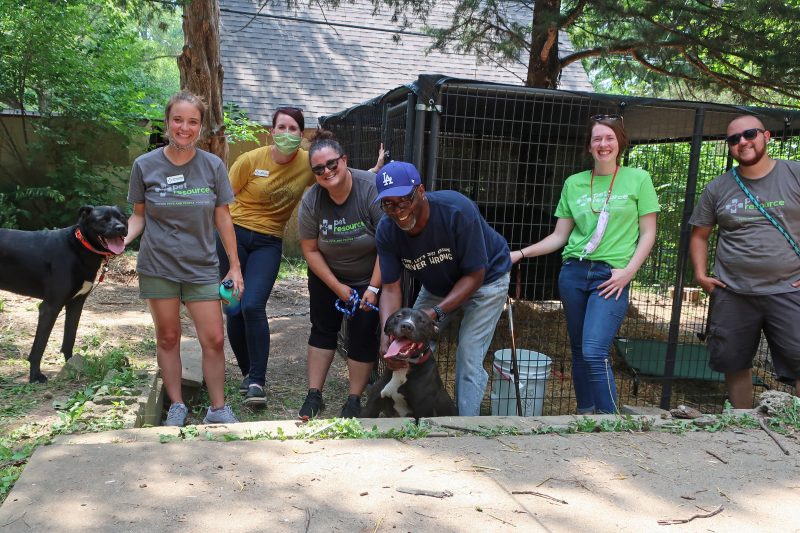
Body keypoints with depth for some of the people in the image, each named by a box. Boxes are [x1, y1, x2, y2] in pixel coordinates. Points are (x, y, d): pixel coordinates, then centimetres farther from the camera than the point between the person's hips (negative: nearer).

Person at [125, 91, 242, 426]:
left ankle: (218, 409, 14)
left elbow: (223, 219, 3)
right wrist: (121, 240, -14)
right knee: (167, 337, 10)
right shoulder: (145, 165, -2)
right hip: (158, 266, 0)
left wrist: (235, 266, 2)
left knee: (214, 340, -2)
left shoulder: (212, 166, -2)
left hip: (201, 268, 0)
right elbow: (139, 216, 6)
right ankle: (176, 406, 25)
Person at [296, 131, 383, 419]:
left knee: (363, 337, -2)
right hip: (328, 277, 3)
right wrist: (338, 287, -12)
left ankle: (354, 401, 10)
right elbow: (310, 250, -7)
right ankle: (314, 395, 15)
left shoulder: (371, 189, -26)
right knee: (322, 330, 5)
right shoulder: (311, 200, -16)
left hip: (369, 278, -3)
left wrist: (373, 288, -22)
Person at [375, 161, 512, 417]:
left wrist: (436, 313, -37)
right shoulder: (386, 231, -22)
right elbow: (391, 288, -19)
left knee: (469, 359, -13)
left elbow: (474, 275, -28)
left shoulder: (458, 210, -35)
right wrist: (387, 334, -37)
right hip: (438, 284, 5)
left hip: (485, 279, -4)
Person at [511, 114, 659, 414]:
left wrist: (628, 271, -10)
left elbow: (648, 234, 3)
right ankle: (585, 415, 23)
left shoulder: (638, 179, 3)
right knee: (578, 351, 9)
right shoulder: (573, 183, 10)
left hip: (611, 276, -4)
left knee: (594, 352, -16)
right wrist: (521, 254, 1)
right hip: (573, 272, 4)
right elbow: (559, 236, 12)